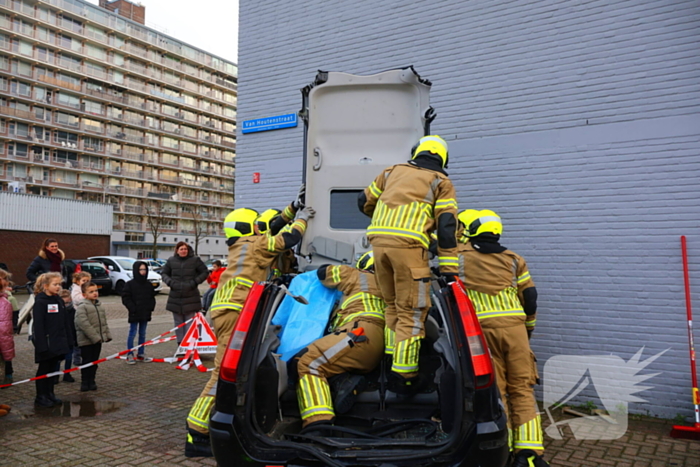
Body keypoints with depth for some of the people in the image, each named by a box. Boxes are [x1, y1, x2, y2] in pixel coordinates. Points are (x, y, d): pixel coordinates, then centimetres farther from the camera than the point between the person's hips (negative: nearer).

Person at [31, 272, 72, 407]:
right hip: (46, 344, -6)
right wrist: (41, 345, -20)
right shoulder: (40, 302, -13)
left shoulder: (59, 300, 9)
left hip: (58, 343, 6)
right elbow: (38, 325, -17)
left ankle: (50, 394, 24)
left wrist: (68, 340, 9)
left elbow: (66, 322, 12)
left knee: (52, 368, 14)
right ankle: (41, 397, 16)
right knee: (44, 369, 5)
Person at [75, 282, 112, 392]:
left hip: (98, 340, 7)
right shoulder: (81, 307, -14)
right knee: (86, 362, 1)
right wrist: (95, 337, -23)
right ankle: (84, 383, 12)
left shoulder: (99, 305, 11)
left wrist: (107, 335, 10)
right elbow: (84, 324, -22)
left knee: (94, 361, 13)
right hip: (86, 341, -7)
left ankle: (91, 382, 23)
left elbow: (104, 322, 17)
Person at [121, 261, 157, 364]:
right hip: (134, 314, -5)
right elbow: (125, 298, -9)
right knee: (132, 333, 1)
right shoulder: (130, 284, -7)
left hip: (145, 313, 5)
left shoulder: (148, 285, 8)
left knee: (142, 334, 12)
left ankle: (141, 354, 21)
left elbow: (152, 297, 15)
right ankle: (130, 355, 7)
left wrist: (151, 308, 1)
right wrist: (133, 308, -14)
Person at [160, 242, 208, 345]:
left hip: (191, 296, -2)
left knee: (190, 321, -2)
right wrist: (169, 281, -2)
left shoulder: (195, 260, -1)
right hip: (175, 296, 3)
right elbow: (164, 273, 17)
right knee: (178, 321, 8)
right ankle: (180, 343, 15)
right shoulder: (171, 261, 6)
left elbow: (205, 272, 5)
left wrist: (195, 282, -7)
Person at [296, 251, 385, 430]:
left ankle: (318, 425, -38)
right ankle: (346, 380, -16)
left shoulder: (359, 275, 18)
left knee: (309, 363, -17)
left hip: (361, 333, -8)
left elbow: (322, 272, 27)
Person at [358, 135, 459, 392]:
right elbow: (447, 226, 2)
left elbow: (365, 201, 30)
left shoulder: (393, 171, 24)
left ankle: (391, 362, 21)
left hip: (378, 240, 5)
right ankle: (403, 376, 0)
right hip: (408, 245, -4)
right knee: (411, 311, 1)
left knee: (393, 305, 20)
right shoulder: (441, 182, 13)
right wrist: (449, 269, 1)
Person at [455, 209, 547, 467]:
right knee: (522, 390, 8)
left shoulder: (459, 253, 8)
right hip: (514, 327, 2)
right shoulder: (514, 259, 15)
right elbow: (530, 297, 14)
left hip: (482, 329, -2)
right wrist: (528, 328, 25)